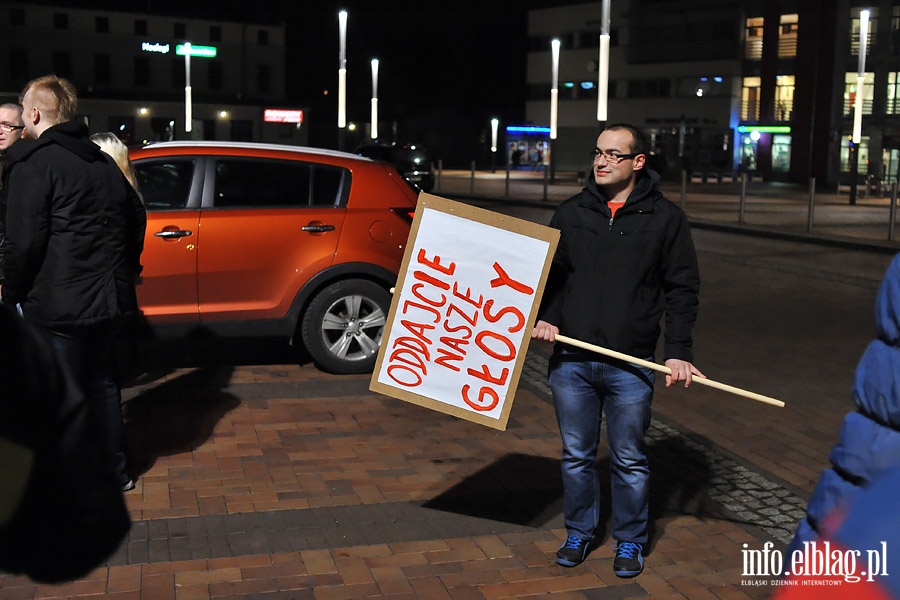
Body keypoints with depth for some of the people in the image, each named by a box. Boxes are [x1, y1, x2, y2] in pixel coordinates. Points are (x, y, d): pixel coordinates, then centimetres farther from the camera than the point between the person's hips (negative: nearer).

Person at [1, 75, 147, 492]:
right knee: (101, 381, 20)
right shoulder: (102, 161, 13)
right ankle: (115, 471, 29)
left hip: (59, 303, -8)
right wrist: (124, 270, 25)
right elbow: (136, 217, 19)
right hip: (107, 297, 8)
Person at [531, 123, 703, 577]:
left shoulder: (665, 217, 0)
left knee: (629, 460, 9)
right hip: (570, 361, 3)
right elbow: (550, 273, 15)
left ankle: (630, 541, 26)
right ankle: (579, 532, 31)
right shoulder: (571, 213, 8)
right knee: (576, 455, 14)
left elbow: (682, 289, 1)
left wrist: (679, 351, -7)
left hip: (630, 366, -2)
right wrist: (545, 316, -3)